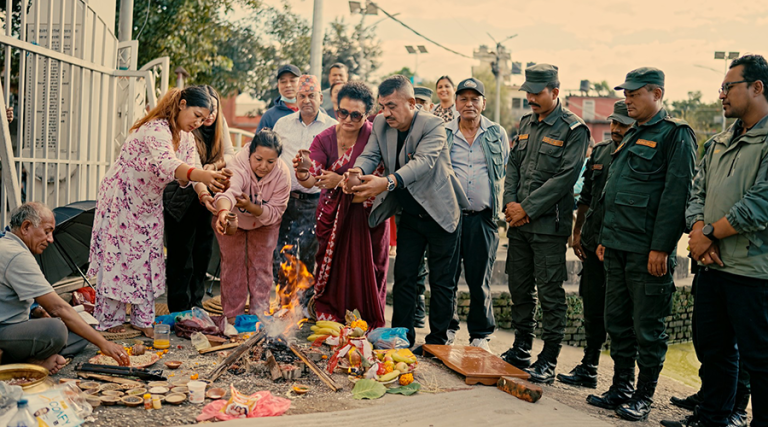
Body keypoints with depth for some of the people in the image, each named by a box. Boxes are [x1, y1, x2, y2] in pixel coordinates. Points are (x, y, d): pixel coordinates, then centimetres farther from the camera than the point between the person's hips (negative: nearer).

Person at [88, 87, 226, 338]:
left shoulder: (186, 138, 0)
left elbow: (191, 174, -4)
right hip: (121, 199, -8)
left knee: (149, 258, 8)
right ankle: (110, 320, 13)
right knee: (118, 256, 0)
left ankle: (142, 319, 18)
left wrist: (205, 192, -26)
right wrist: (201, 175, -66)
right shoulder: (156, 130, -29)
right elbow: (166, 163, -49)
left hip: (149, 204, 8)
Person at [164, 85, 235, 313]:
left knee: (203, 251, 10)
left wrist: (214, 165, -22)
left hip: (207, 196, 6)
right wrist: (202, 193, -51)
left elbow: (230, 154, 0)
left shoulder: (220, 123, -3)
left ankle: (196, 306, 21)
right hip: (182, 199, -6)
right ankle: (179, 309, 6)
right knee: (181, 253, -2)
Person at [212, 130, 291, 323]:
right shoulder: (239, 166, -38)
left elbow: (276, 212, -24)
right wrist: (223, 212, -80)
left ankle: (259, 313, 17)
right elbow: (229, 192, -59)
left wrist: (251, 207, -41)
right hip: (233, 220, -2)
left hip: (264, 224, 2)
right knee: (233, 264, 2)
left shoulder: (282, 174, -29)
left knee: (261, 265, 4)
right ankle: (233, 315, 15)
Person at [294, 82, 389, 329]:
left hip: (367, 216, -2)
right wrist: (303, 176, -36)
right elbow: (312, 179, -12)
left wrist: (341, 181, -28)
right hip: (333, 216, 2)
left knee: (364, 278, 2)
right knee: (331, 275, 3)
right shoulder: (324, 139, -4)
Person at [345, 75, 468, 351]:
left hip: (441, 214, -5)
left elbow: (424, 161, -34)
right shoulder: (380, 124, 1)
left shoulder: (433, 125, -19)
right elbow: (370, 154, -6)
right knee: (403, 276, 4)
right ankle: (402, 339, 14)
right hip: (410, 215, 5)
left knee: (441, 282, 2)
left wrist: (388, 181, -51)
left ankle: (437, 342, 15)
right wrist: (357, 171, -32)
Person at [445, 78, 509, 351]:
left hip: (483, 218, 0)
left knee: (480, 280, 4)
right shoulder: (443, 134, 7)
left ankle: (480, 335, 17)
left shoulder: (498, 134, 9)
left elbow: (507, 173, 14)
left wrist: (501, 207, 8)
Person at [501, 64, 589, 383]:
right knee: (519, 286, 13)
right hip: (519, 222, 7)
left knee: (550, 292, -1)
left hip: (549, 224, -6)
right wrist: (510, 204, -1)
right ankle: (521, 348, 27)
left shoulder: (573, 129, -7)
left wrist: (527, 208, -14)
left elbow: (565, 177, -15)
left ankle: (549, 361, 8)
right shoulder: (526, 123, 14)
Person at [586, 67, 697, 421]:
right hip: (618, 246, 8)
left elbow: (676, 194, -15)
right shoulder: (632, 136, 19)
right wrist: (604, 238, 18)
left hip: (648, 251, -8)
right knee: (617, 321, 13)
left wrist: (661, 248, -19)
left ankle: (644, 397, 14)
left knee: (648, 327, 2)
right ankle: (621, 388, 25)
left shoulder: (676, 134, -7)